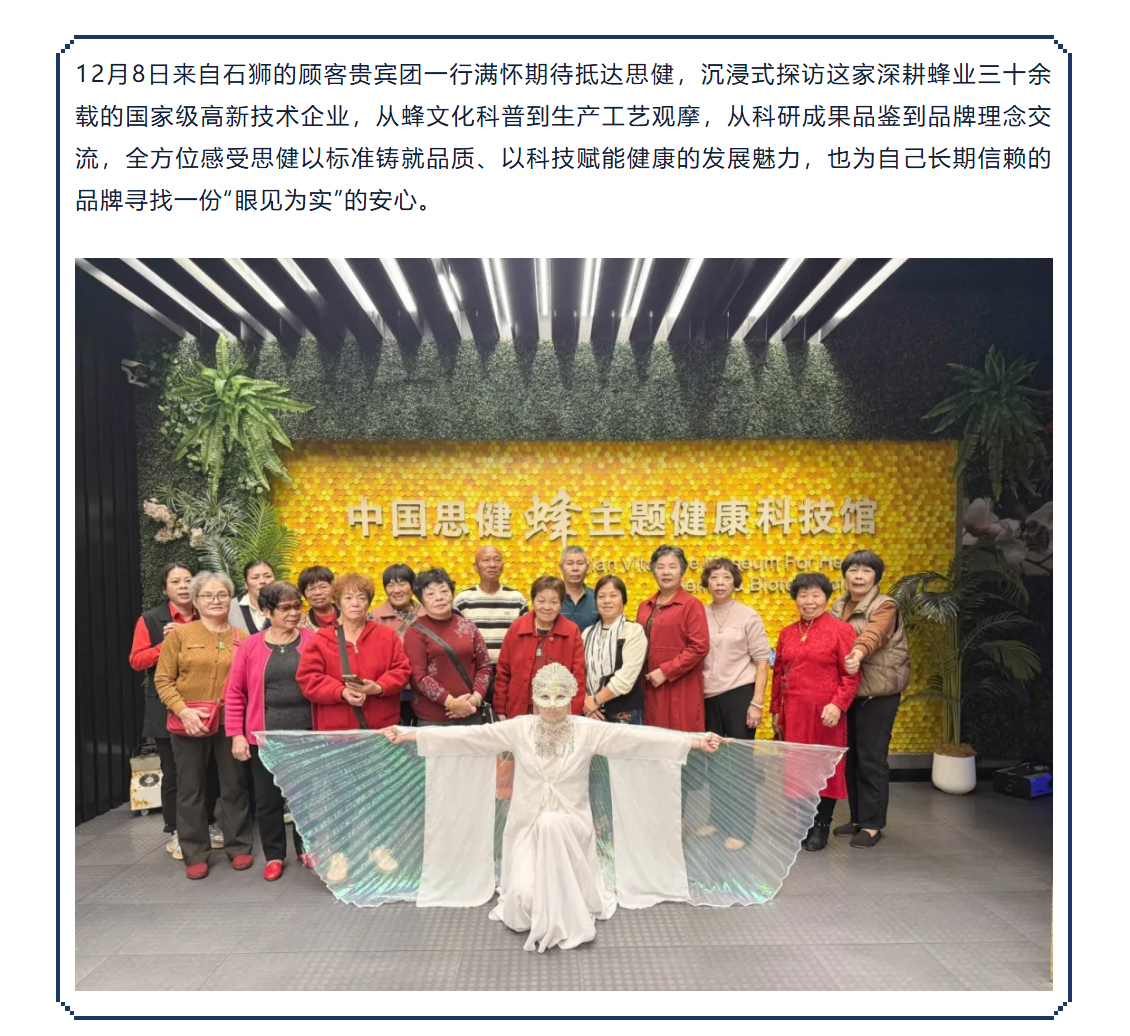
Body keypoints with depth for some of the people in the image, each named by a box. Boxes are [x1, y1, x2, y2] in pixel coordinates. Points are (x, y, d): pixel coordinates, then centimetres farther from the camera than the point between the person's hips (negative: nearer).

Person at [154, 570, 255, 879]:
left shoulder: (242, 638, 4)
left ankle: (238, 847, 24)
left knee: (234, 785, 10)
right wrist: (182, 710, -15)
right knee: (191, 788, 8)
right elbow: (163, 679, -3)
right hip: (189, 724, -1)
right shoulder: (179, 634, -1)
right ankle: (195, 854, 21)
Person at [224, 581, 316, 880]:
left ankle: (306, 849, 31)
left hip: (307, 734, 0)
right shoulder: (250, 646, -1)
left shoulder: (314, 641, -2)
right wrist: (236, 734, -4)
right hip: (265, 736, 0)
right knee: (268, 799, 10)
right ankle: (274, 855, 28)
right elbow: (234, 693, 1)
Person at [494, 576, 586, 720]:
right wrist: (500, 710, 2)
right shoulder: (516, 628, 0)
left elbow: (578, 675, -3)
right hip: (520, 711, 1)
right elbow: (503, 672, 3)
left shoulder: (572, 632, -3)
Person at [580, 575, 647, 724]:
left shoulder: (634, 631, -6)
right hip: (592, 713, 4)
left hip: (624, 714, -4)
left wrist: (596, 700, -10)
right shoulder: (588, 633, 10)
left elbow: (626, 677, -14)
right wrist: (586, 701, -12)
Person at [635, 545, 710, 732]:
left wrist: (665, 672, -15)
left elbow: (699, 647, -13)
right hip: (650, 688, 6)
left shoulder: (692, 605, -5)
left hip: (680, 690, -5)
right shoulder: (645, 607, 14)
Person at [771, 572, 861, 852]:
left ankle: (821, 827, 19)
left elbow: (851, 675, -8)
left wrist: (838, 704, -18)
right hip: (793, 712, 4)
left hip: (824, 713, -4)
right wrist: (776, 710, 13)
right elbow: (778, 674, 14)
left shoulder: (841, 630, -4)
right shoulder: (787, 633, 11)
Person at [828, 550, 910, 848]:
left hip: (877, 693, -6)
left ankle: (872, 824, 11)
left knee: (871, 758, -2)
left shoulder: (885, 606, -10)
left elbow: (874, 633, -30)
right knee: (850, 756, 13)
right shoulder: (838, 606, 11)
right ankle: (857, 817, 26)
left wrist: (859, 652, -50)